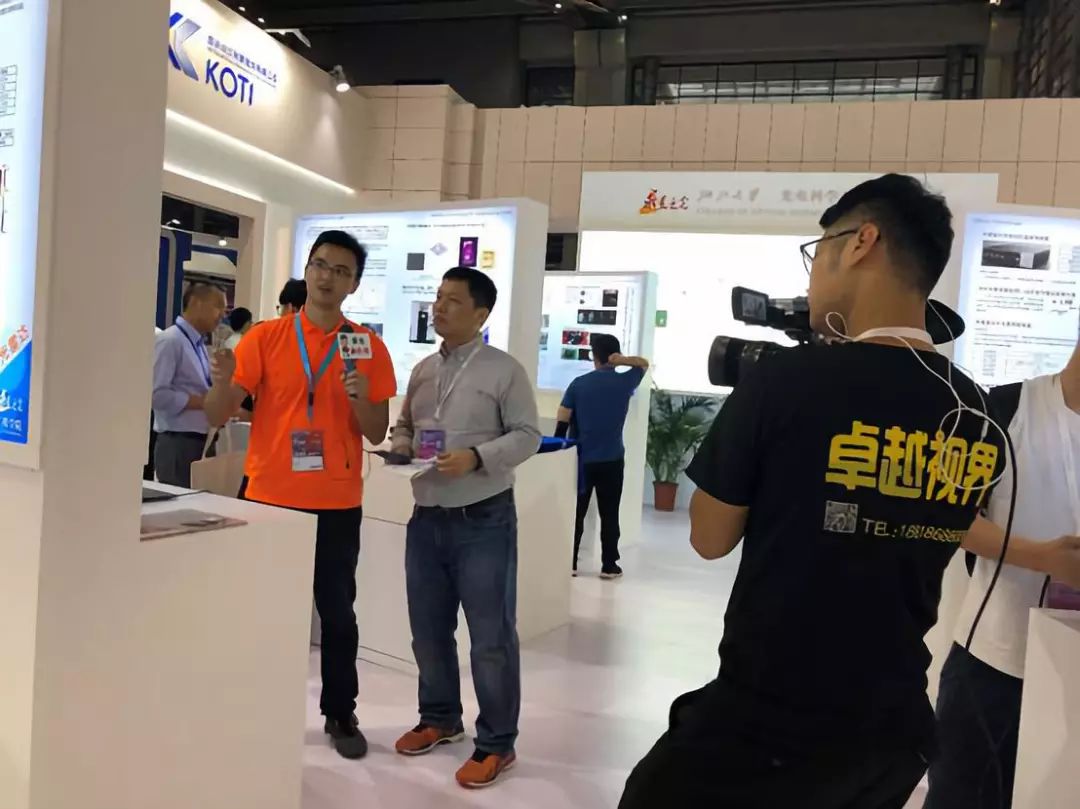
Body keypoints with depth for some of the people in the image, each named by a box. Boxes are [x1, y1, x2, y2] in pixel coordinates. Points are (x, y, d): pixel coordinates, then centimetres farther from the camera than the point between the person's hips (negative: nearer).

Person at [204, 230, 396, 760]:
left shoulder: (368, 347, 1)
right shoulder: (266, 336, 0)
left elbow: (377, 435, 2)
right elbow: (219, 416, -2)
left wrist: (360, 399, -18)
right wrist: (222, 380, -23)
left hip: (336, 504, 0)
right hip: (268, 497, 0)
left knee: (338, 613, 8)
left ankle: (340, 713, 24)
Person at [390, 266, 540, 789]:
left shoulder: (504, 370, -6)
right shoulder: (422, 370, 12)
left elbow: (527, 435, -9)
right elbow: (403, 427, 19)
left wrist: (476, 457, -21)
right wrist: (401, 448, -4)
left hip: (484, 520, -6)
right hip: (426, 519, 6)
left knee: (491, 636, 3)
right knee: (428, 630, 17)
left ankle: (496, 744, 18)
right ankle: (439, 718, 38)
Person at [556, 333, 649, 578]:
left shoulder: (578, 384, -2)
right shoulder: (624, 382, -3)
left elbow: (562, 423, -4)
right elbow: (644, 364, 17)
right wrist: (621, 360, -2)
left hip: (581, 460, 1)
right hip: (611, 460, 0)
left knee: (576, 513, 9)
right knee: (609, 515, 7)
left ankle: (569, 563, 13)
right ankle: (608, 565, 11)